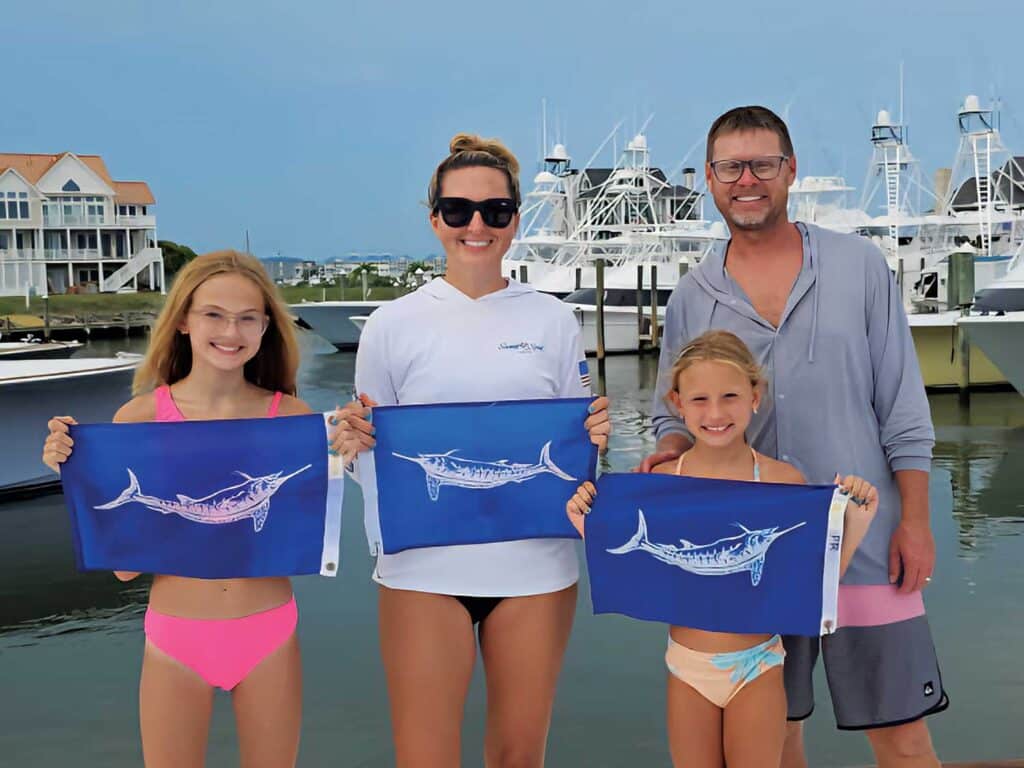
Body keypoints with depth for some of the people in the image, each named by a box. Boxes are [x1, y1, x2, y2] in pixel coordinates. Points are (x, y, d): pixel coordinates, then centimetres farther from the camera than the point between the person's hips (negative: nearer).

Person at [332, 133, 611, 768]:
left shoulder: (553, 321, 5)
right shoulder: (394, 324, 1)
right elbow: (370, 453, 7)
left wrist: (593, 437, -9)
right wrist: (352, 443, -15)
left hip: (535, 565, 2)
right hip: (424, 567, -1)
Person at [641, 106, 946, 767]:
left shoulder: (859, 267, 2)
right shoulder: (692, 297, 7)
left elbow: (902, 409, 1)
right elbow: (678, 416, 13)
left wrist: (914, 520, -4)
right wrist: (669, 453, -9)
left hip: (864, 545, -2)